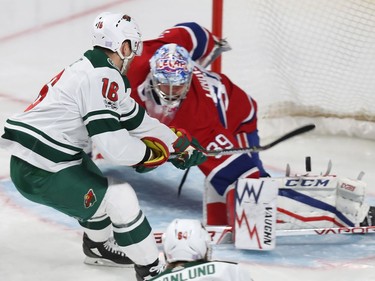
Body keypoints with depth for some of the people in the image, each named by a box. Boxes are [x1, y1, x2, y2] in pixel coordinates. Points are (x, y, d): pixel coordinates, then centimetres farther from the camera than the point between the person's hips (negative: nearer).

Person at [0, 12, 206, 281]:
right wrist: (149, 153, -4)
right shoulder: (104, 77, -16)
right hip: (41, 171, -10)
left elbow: (135, 119, 23)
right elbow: (113, 143, -23)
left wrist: (179, 143, 27)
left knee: (102, 190, 29)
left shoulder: (92, 70, 14)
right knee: (120, 199, -7)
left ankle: (99, 246, 50)